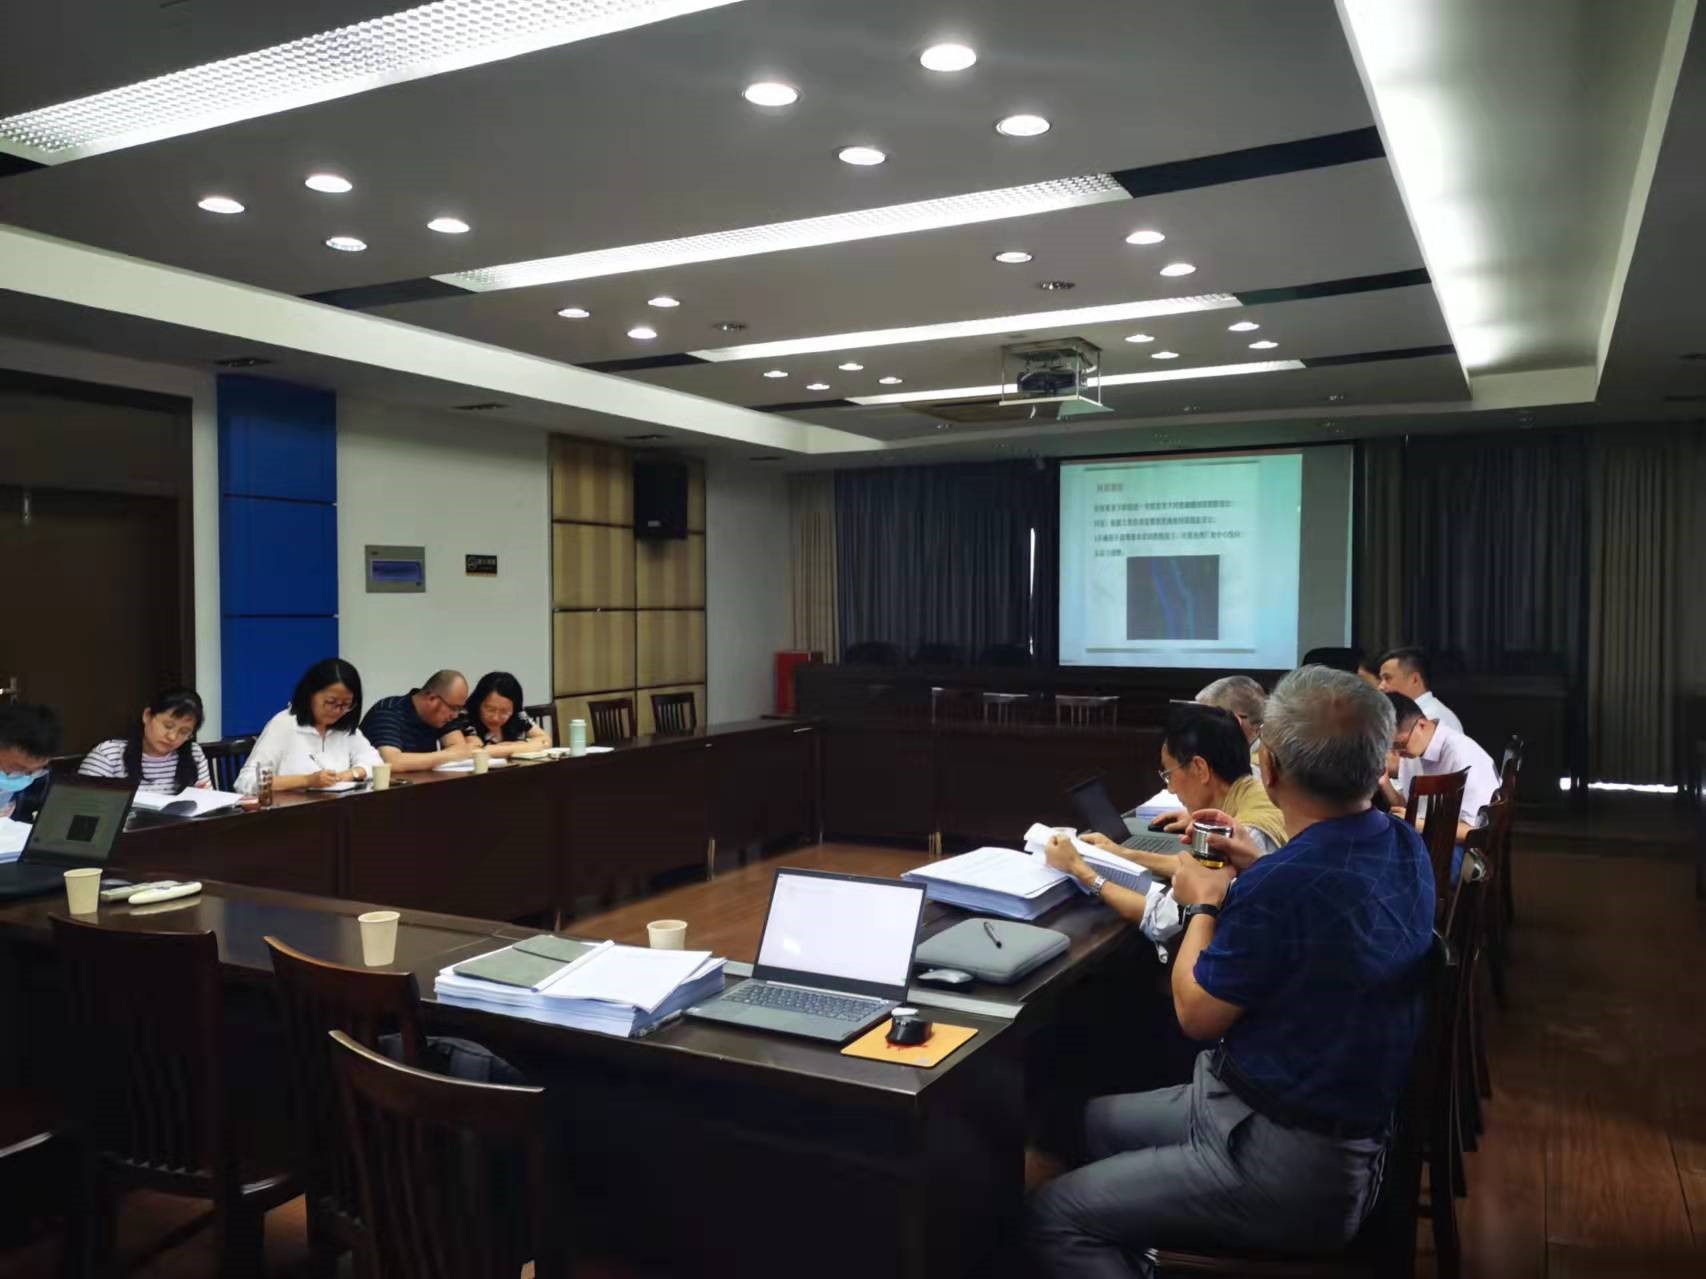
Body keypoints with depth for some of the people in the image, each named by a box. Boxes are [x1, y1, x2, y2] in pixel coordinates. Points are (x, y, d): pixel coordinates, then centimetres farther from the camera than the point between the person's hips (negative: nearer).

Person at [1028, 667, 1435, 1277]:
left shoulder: (1280, 886, -31)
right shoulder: (1404, 846, -3)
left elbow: (1196, 1014, -14)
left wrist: (1205, 905, 1)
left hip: (1291, 1169, -10)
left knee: (1055, 1216, -5)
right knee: (1099, 1119, 23)